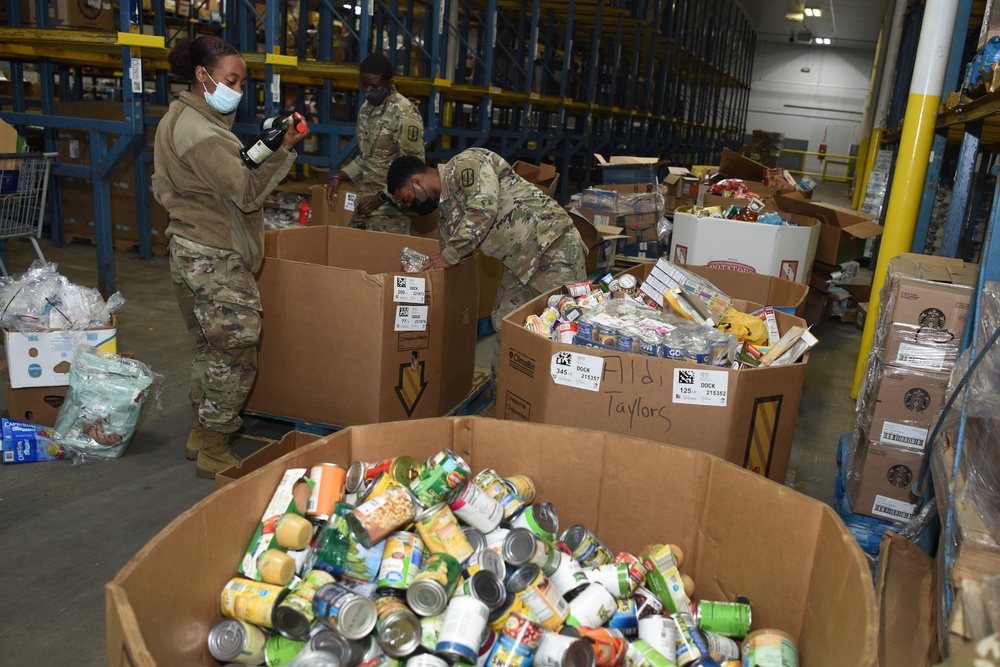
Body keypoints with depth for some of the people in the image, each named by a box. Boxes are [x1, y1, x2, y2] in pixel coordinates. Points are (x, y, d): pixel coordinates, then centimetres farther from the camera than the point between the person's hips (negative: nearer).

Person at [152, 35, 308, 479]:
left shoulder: (180, 118, 13)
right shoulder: (199, 132, -19)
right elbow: (247, 193, -22)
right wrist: (285, 150, -26)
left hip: (192, 251, 11)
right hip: (212, 258, -11)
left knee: (212, 348, 20)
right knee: (234, 353, -3)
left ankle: (202, 433, 32)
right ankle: (214, 454, 8)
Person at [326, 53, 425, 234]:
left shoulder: (405, 115, -16)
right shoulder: (366, 108, 10)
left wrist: (382, 197, -20)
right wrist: (338, 177, 6)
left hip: (390, 208, -8)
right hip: (365, 200, 8)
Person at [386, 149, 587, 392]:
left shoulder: (466, 164, -11)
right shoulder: (447, 214, 14)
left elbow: (484, 209, -25)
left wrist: (447, 256, -19)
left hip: (553, 244, -9)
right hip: (519, 263, 9)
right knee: (504, 327, 9)